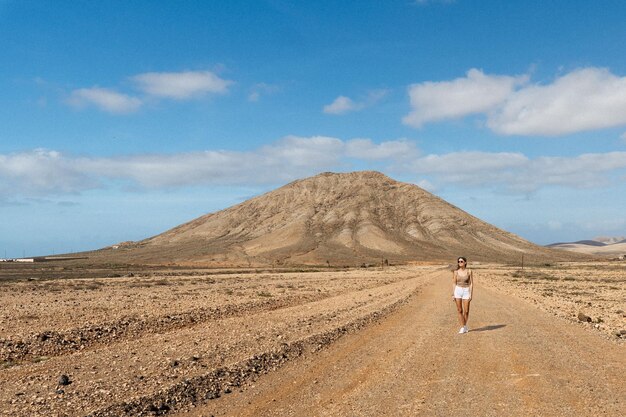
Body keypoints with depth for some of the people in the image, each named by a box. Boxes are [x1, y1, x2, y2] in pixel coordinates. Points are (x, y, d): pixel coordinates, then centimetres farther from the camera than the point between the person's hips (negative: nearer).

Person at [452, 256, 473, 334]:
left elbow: (471, 283, -4)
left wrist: (471, 295, -10)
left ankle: (465, 325, 26)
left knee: (466, 311, 0)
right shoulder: (456, 272, 1)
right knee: (460, 310, 1)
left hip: (466, 291, -1)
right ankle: (462, 328, 10)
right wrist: (453, 295, 0)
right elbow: (454, 284, 5)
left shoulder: (469, 271, -4)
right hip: (458, 291, 1)